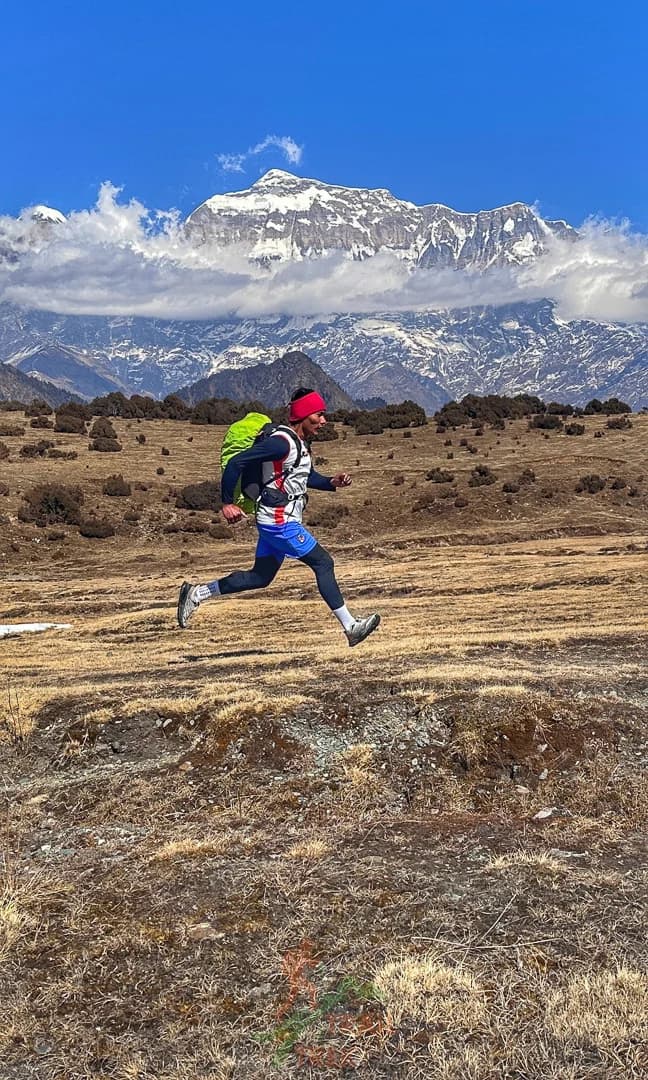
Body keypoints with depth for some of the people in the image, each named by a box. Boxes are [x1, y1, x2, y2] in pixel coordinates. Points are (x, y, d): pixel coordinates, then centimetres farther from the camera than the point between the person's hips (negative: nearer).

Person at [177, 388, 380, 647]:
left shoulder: (301, 443, 12)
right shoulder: (282, 441, -19)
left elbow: (307, 477, 26)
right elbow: (236, 462, -22)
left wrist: (332, 482, 8)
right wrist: (227, 503, -19)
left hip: (278, 521, 10)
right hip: (280, 522, -10)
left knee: (260, 577, 16)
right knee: (323, 563, -5)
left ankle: (195, 594, 23)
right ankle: (350, 627, 3)